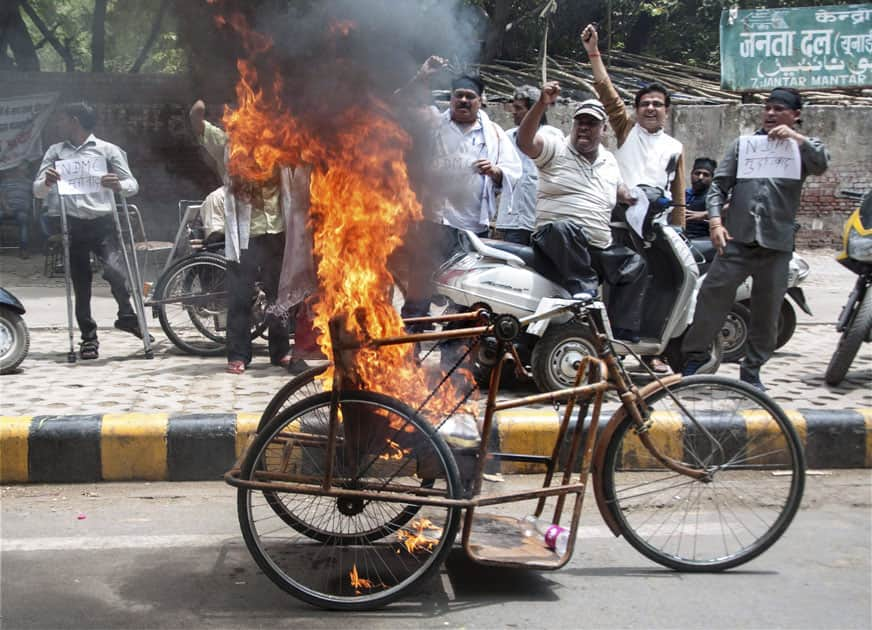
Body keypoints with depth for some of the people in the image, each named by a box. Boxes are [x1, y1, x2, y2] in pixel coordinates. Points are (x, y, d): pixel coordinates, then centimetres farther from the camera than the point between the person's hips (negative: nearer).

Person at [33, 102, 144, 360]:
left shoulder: (107, 150, 3)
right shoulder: (55, 152, 11)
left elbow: (133, 185, -1)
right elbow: (38, 191, 7)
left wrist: (118, 185, -24)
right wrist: (47, 182, -17)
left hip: (103, 222, -3)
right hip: (73, 225, 3)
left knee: (114, 270, -21)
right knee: (80, 283, 4)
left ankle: (126, 314, 4)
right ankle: (88, 336, 16)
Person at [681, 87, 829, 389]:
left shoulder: (803, 147, 13)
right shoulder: (743, 143, 15)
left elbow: (821, 164, -10)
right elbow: (719, 184, 9)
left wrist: (797, 138, -24)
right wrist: (715, 220, -6)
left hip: (777, 243, 0)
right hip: (737, 239, 0)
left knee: (766, 313, 5)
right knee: (712, 296, -4)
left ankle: (751, 372, 17)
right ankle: (694, 358, 8)